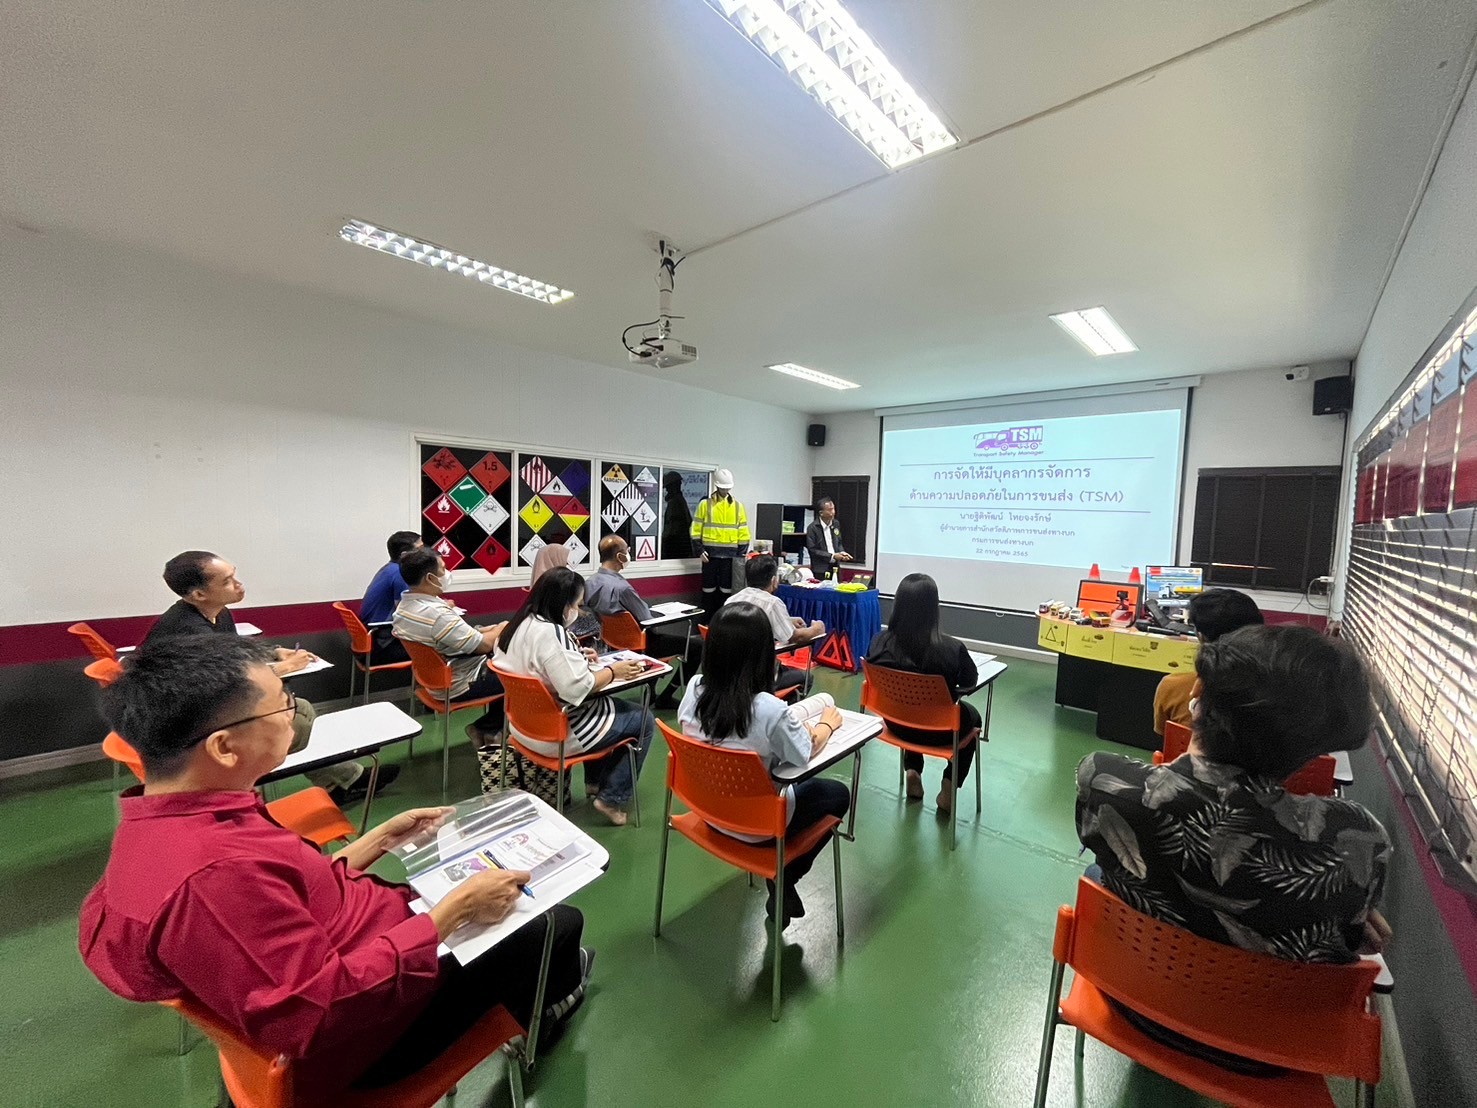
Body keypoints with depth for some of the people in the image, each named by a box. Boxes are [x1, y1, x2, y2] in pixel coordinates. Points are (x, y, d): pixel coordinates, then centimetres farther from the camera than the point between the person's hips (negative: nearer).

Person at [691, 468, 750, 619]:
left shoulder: (738, 506, 8)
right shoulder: (705, 503, 2)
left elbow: (743, 532, 8)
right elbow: (696, 529, 1)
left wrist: (741, 554, 2)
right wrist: (700, 550, -8)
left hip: (730, 554, 2)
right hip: (710, 553, -2)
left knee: (726, 588, 7)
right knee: (709, 588, 5)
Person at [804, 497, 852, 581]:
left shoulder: (836, 524, 10)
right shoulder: (812, 528, -10)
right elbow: (812, 550, -13)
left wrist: (842, 553, 0)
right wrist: (832, 556, -15)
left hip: (835, 568, 5)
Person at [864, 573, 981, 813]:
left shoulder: (879, 642, -21)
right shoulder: (951, 648, -29)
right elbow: (970, 681, -8)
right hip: (938, 731, -3)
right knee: (971, 715, 31)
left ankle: (913, 771, 30)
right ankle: (948, 789, 29)